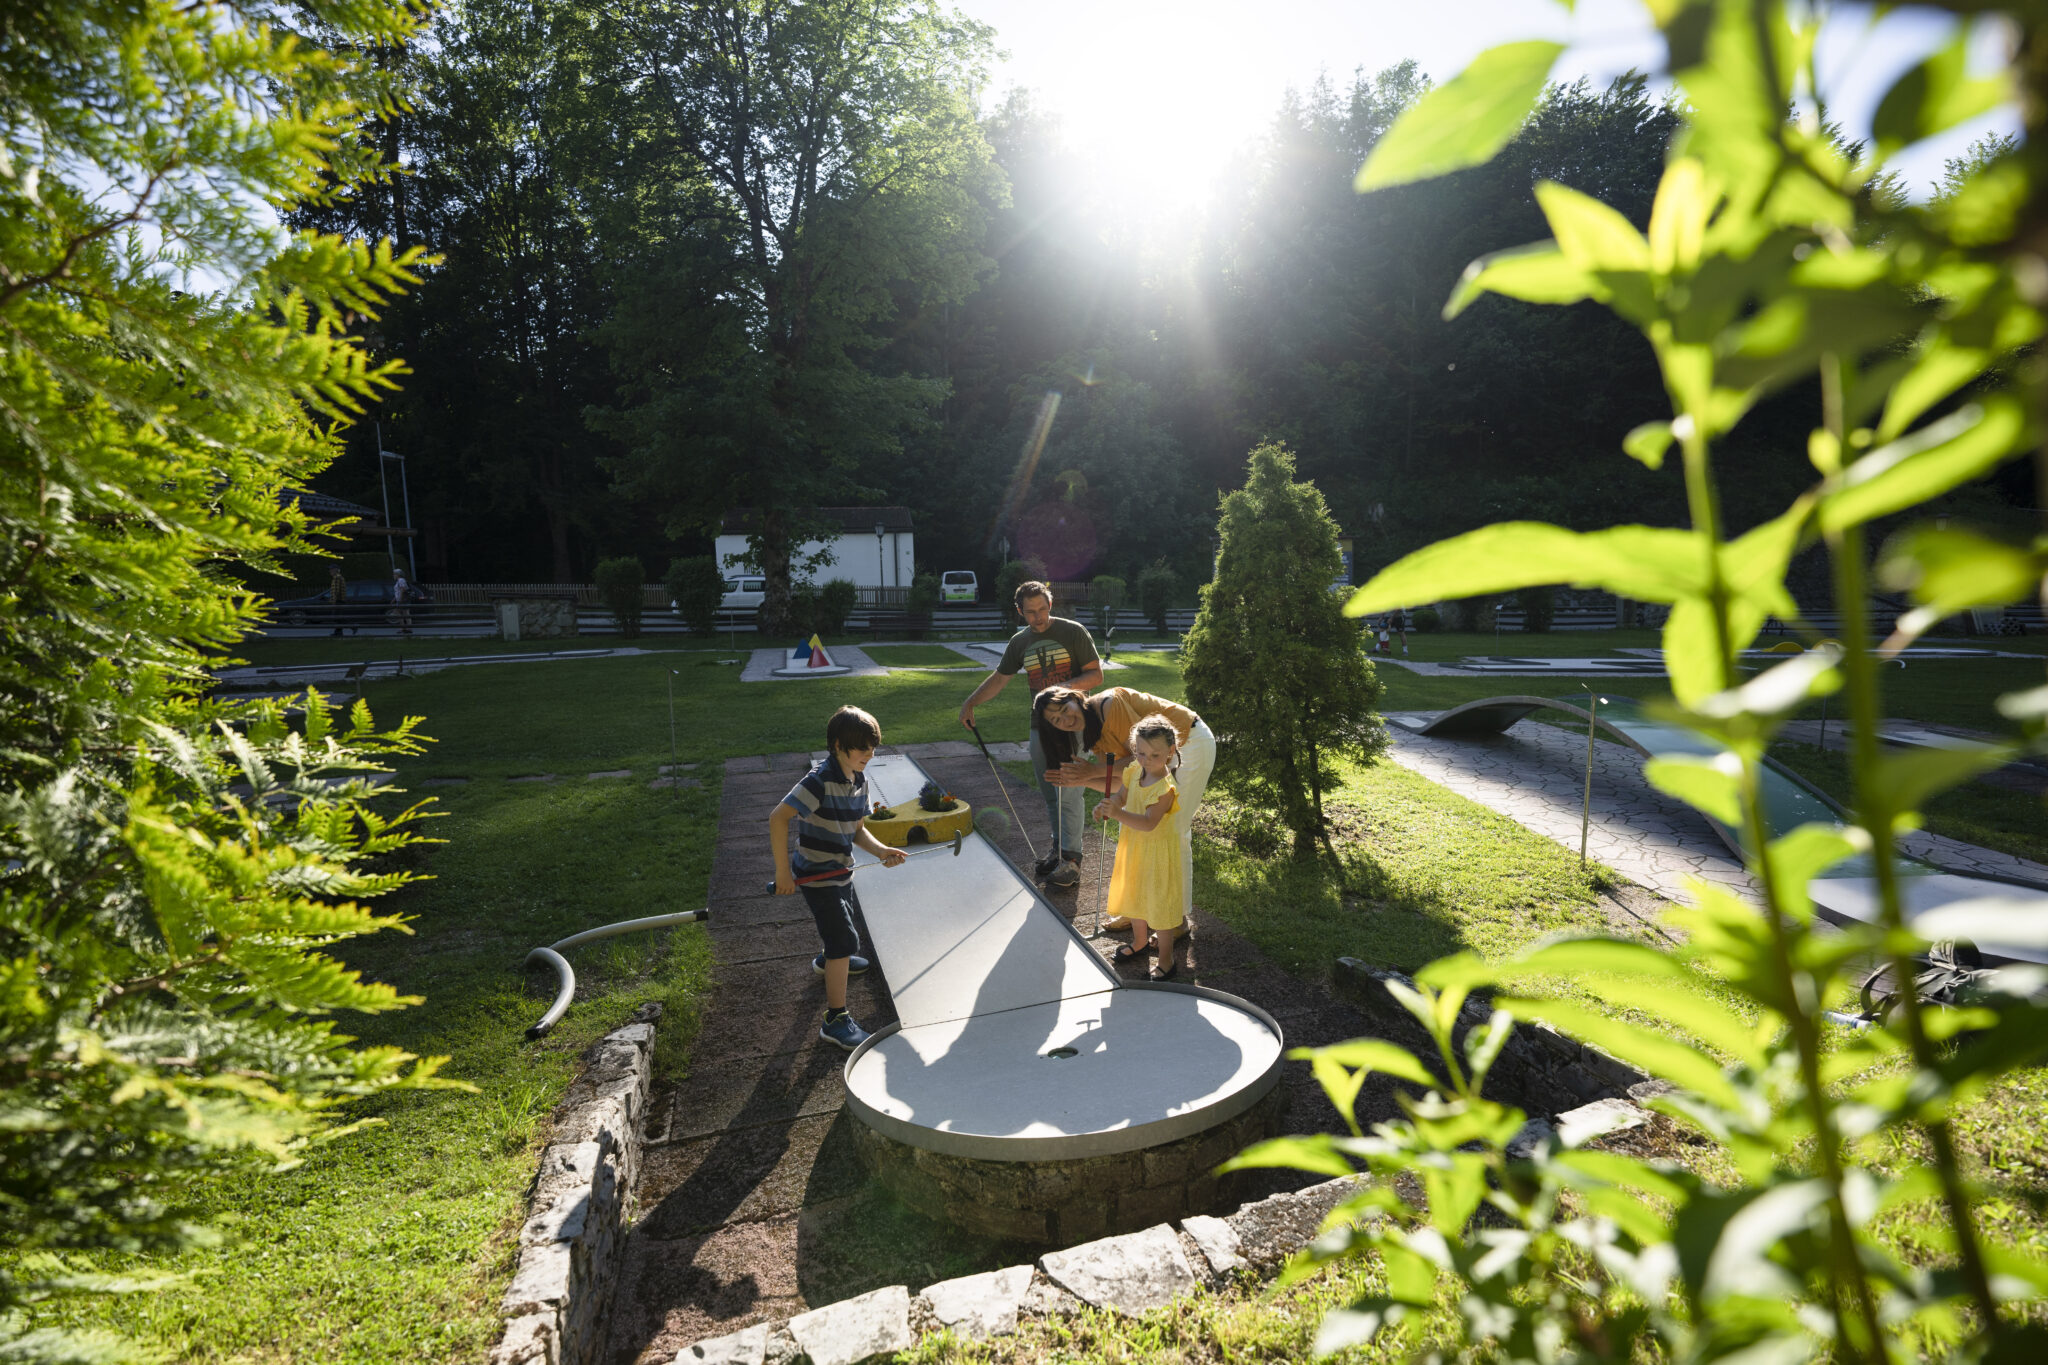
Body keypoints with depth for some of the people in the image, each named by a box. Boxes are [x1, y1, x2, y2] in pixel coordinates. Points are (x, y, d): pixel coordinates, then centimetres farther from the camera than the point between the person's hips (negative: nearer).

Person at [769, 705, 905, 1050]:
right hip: (817, 876, -9)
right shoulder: (821, 780, -28)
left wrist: (881, 850, -13)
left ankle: (827, 961, 63)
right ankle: (836, 1021, 2)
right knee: (845, 941, -9)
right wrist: (783, 871, -28)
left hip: (841, 870, 9)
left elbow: (856, 829, 6)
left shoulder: (859, 780, -1)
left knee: (845, 915, 32)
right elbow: (778, 818, -31)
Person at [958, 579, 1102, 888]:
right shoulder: (1020, 642, 9)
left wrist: (1066, 686, -23)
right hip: (1040, 726, 5)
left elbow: (1096, 675, -6)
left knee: (1068, 791, -10)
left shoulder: (1073, 632, -6)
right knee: (1049, 793, 10)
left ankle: (1071, 859, -6)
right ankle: (1058, 848, 22)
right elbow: (999, 678, 18)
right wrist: (970, 702, 9)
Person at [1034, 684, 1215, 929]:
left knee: (1174, 832, -8)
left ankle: (1180, 917, 3)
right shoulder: (1091, 736, 0)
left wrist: (1095, 770, -24)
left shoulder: (1109, 703, -26)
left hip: (1193, 742, -9)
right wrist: (1082, 779, -19)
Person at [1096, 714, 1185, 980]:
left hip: (1157, 851, -8)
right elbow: (1122, 794, 8)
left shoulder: (1165, 787, -28)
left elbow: (1149, 823, -36)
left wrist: (1118, 814, -47)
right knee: (1134, 895, 24)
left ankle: (1165, 959, 21)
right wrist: (1108, 806, -13)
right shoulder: (1134, 771, -6)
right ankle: (1140, 941, 47)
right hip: (1133, 846, 8)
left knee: (1159, 902, 4)